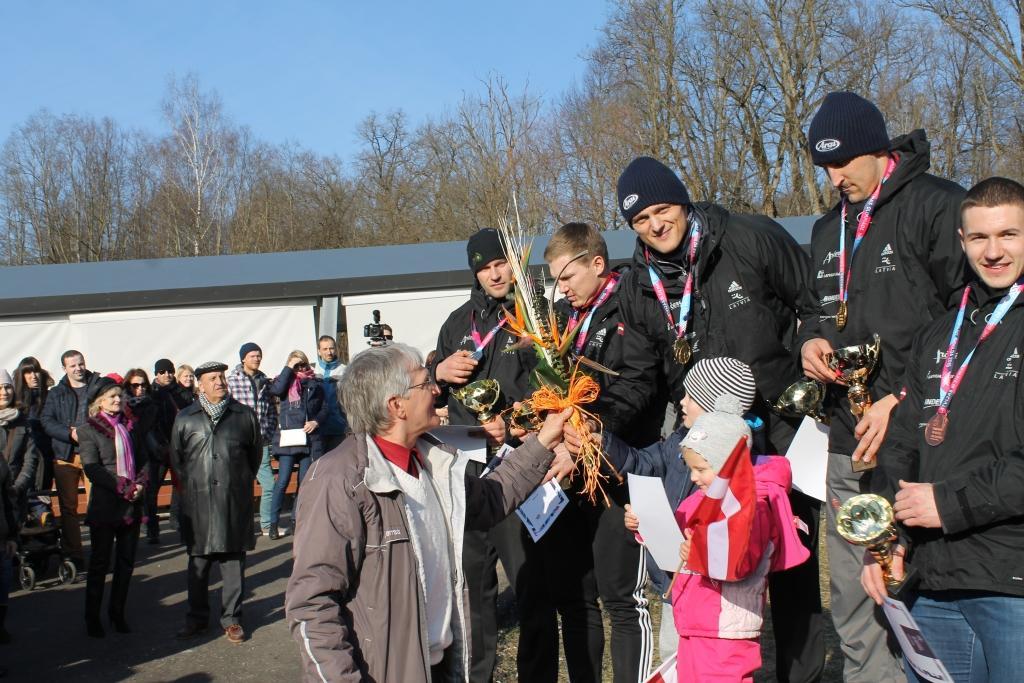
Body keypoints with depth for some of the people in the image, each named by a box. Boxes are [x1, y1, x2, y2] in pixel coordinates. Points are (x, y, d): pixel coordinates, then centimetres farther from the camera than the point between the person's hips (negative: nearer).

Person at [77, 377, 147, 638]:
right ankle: (92, 617, 15)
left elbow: (143, 460, 12)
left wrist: (140, 484, -7)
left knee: (126, 562, 9)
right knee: (100, 562, 4)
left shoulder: (129, 426, 12)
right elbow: (91, 468, -13)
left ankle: (118, 613, 21)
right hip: (105, 505, -5)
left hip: (132, 504, 5)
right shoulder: (89, 430, -3)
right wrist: (122, 487, -19)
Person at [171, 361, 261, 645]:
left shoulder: (245, 415, 2)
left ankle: (232, 619, 16)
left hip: (234, 503, 0)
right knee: (198, 563, 9)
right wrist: (191, 484, 13)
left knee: (233, 562, 5)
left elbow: (255, 453, 13)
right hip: (198, 502, 1)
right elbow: (176, 458, 14)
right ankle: (197, 617, 24)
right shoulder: (185, 419, 3)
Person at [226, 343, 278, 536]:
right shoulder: (232, 380, -4)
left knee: (269, 486, 4)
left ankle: (267, 525, 17)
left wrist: (269, 434, 6)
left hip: (261, 443, 4)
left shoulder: (264, 381, 11)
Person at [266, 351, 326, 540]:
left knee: (304, 481, 7)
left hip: (310, 438, 3)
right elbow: (275, 390, -18)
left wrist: (316, 421, -6)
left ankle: (297, 519, 19)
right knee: (283, 480, -7)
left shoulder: (315, 384, 11)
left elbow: (324, 408, 13)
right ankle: (273, 522, 0)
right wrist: (289, 368, -11)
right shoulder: (286, 382, 5)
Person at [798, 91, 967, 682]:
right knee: (852, 604, 12)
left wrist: (900, 398, -15)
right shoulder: (829, 229, 18)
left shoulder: (940, 206, -5)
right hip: (849, 440, 7)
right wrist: (810, 338, 5)